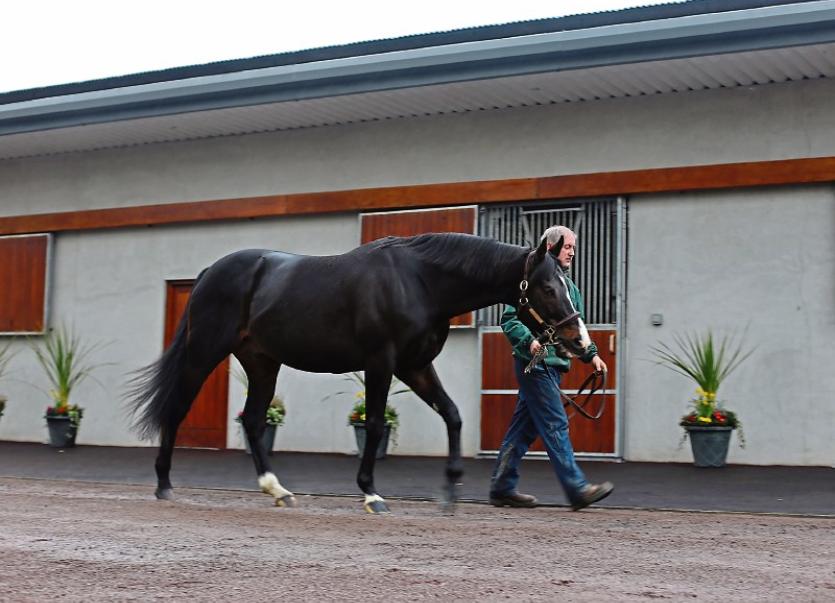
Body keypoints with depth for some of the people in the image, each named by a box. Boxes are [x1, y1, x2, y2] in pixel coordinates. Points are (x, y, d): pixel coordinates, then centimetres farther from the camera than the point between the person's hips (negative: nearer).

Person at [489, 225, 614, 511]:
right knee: (555, 426, -10)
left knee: (524, 428, 11)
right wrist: (529, 340, -26)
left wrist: (591, 354, 11)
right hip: (536, 363, -9)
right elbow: (509, 319, -11)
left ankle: (502, 488, 16)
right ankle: (577, 489, -11)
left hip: (554, 366, 9)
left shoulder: (570, 287, 20)